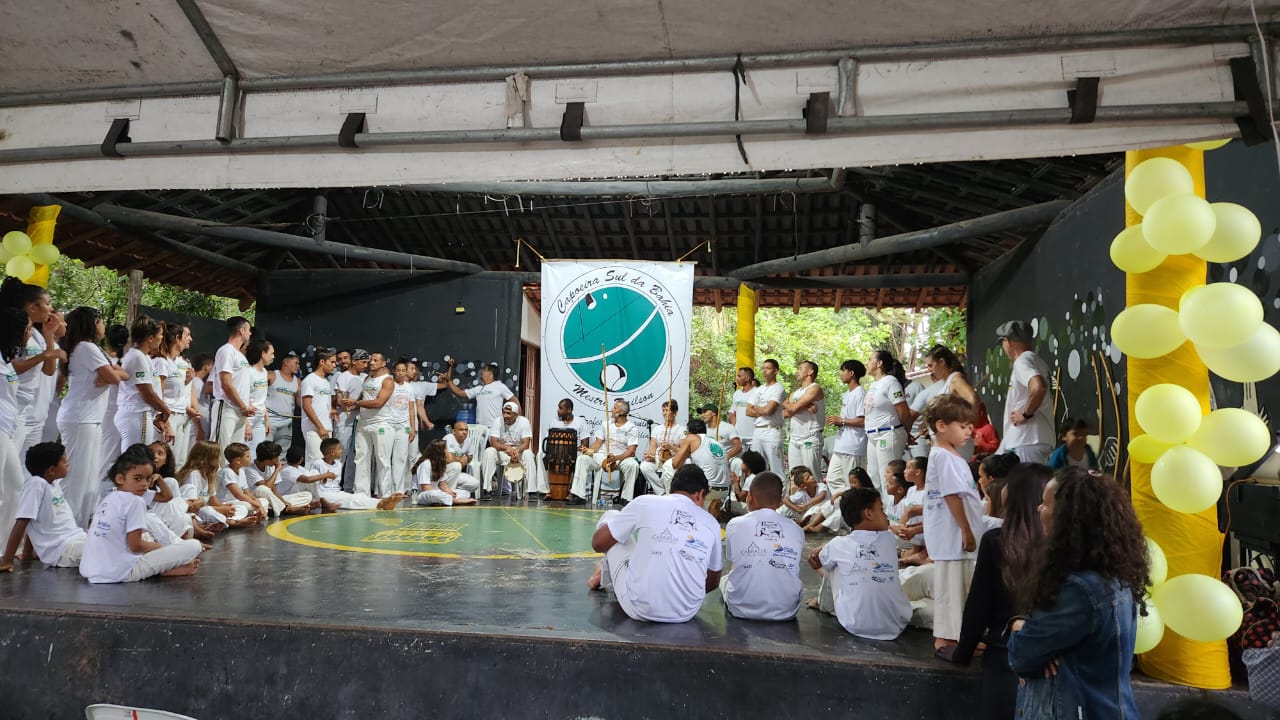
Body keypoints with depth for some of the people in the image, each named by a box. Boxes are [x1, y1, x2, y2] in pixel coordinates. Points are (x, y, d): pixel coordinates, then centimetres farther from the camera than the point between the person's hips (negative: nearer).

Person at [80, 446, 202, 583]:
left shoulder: (107, 498, 15)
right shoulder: (135, 501, -11)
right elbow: (135, 546, -12)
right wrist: (162, 547, 4)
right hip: (122, 572, -9)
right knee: (194, 546, -12)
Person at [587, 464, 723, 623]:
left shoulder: (646, 503, -3)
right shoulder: (712, 523, 5)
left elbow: (597, 543, 5)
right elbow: (713, 582, 16)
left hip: (639, 608, -3)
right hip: (687, 613, 3)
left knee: (610, 517, 16)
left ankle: (605, 577, 39)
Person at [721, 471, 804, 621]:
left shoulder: (734, 525, -8)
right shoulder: (796, 530, -4)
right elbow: (792, 568, 10)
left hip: (743, 610, 0)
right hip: (786, 611, 0)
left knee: (725, 579, 31)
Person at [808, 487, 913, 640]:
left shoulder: (839, 544, -5)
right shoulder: (890, 540, 1)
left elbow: (815, 563, 15)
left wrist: (822, 550, 36)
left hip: (854, 626, -2)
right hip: (895, 627, 2)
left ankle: (825, 604, 42)